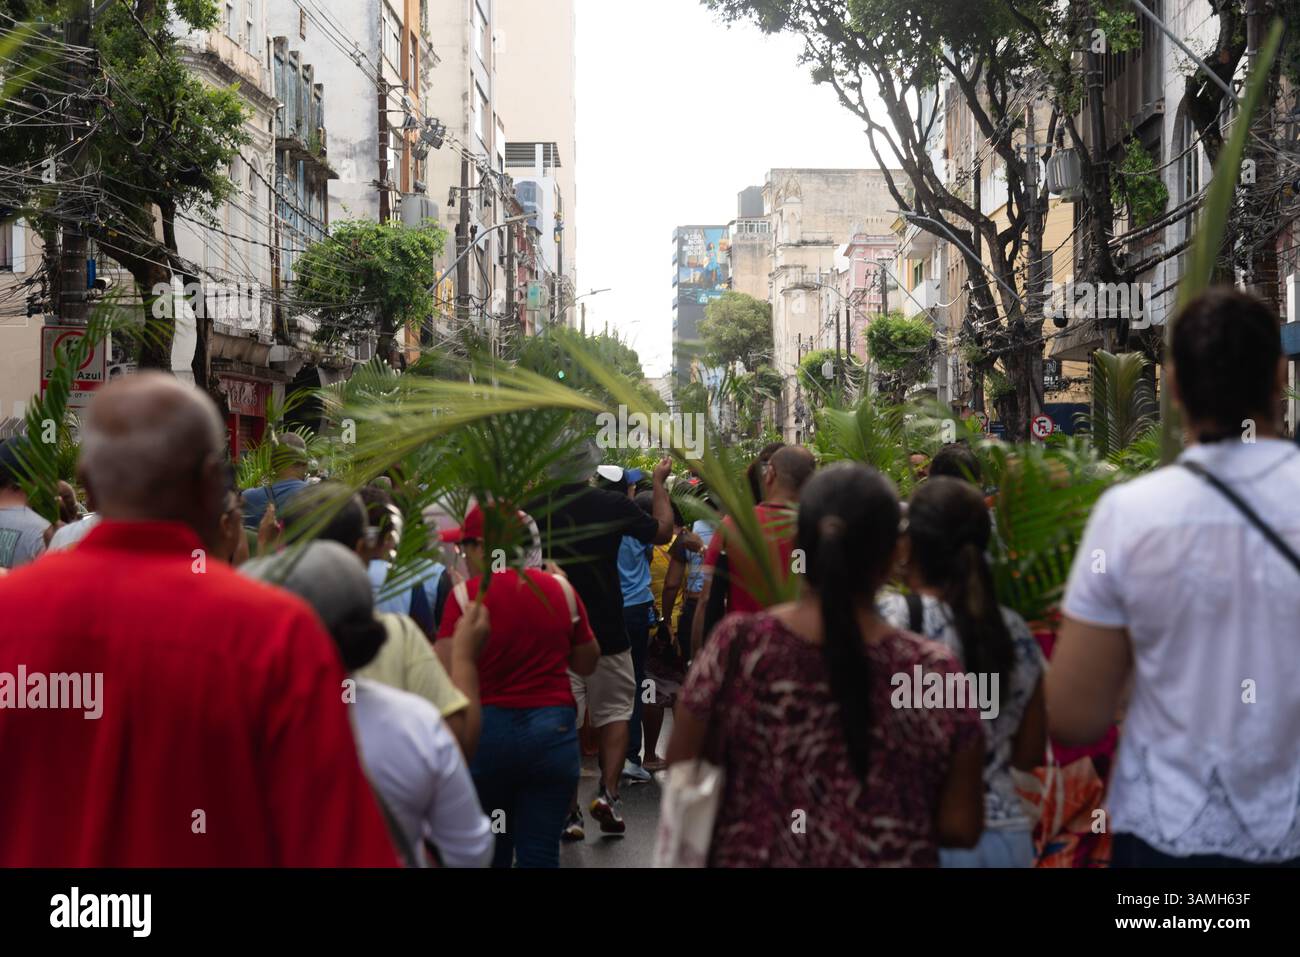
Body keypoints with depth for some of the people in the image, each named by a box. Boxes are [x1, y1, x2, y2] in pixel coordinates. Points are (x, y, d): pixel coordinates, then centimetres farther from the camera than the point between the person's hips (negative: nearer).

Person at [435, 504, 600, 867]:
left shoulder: (466, 595, -9)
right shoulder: (560, 588, 1)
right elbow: (587, 663, 10)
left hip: (485, 730, -1)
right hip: (552, 728, 2)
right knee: (540, 853, 5)